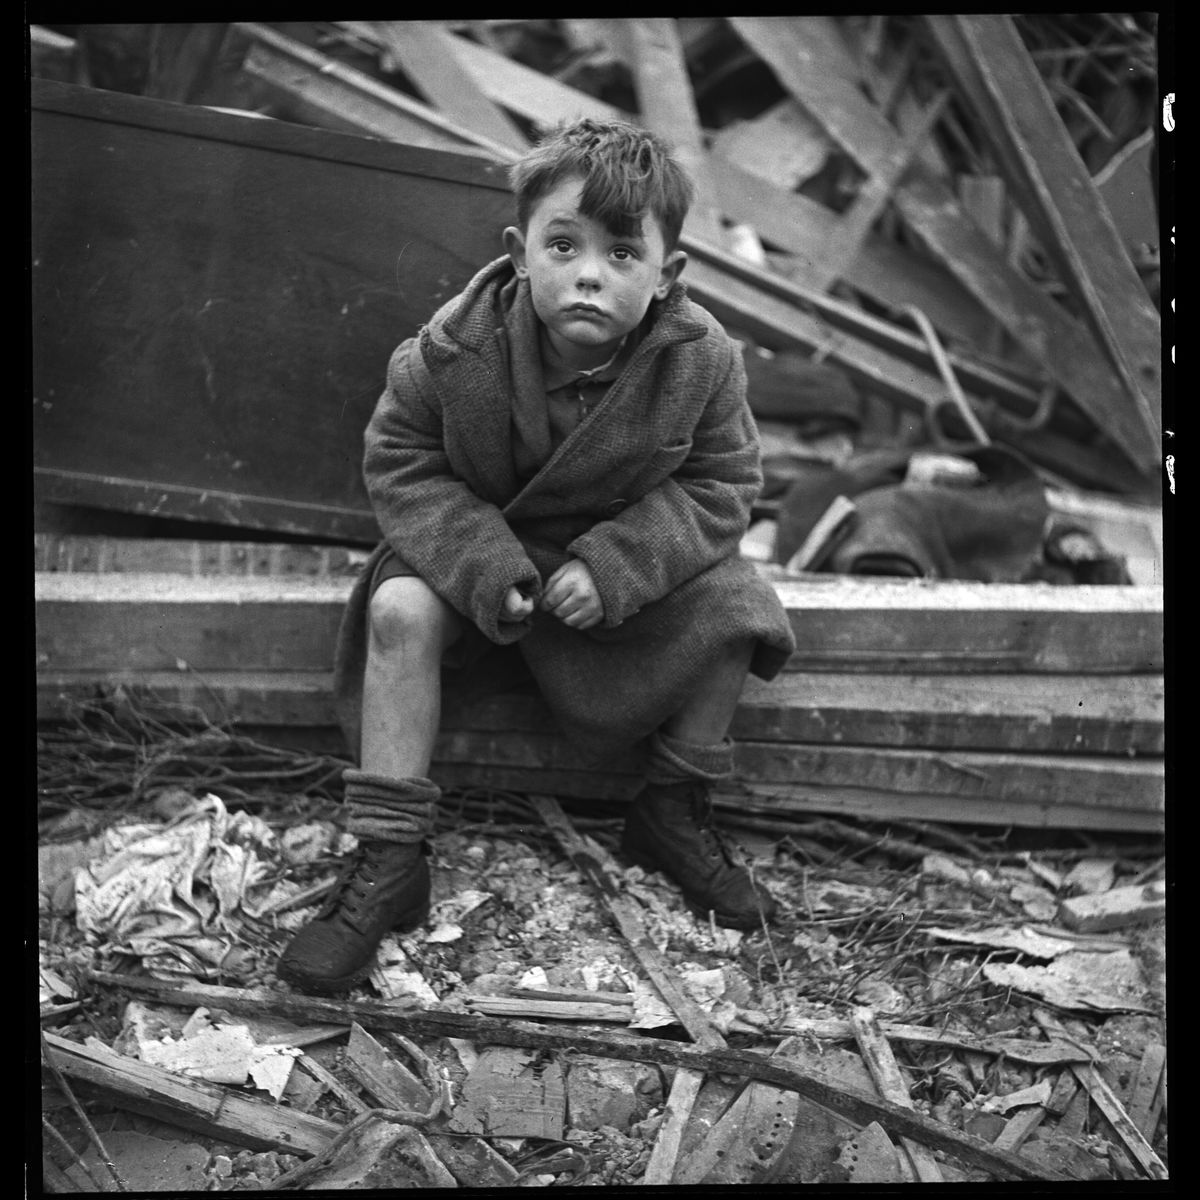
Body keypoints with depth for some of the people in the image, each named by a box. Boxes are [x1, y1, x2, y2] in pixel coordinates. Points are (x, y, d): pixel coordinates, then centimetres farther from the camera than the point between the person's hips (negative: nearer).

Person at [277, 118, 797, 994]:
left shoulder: (702, 359, -22)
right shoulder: (456, 348, -24)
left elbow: (722, 485, -13)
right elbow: (401, 461, -13)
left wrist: (613, 566, -28)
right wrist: (483, 564, -29)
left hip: (634, 555, 1)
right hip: (476, 540, -1)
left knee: (729, 607, -21)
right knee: (400, 609, -28)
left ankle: (676, 816, 3)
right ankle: (390, 864, -18)